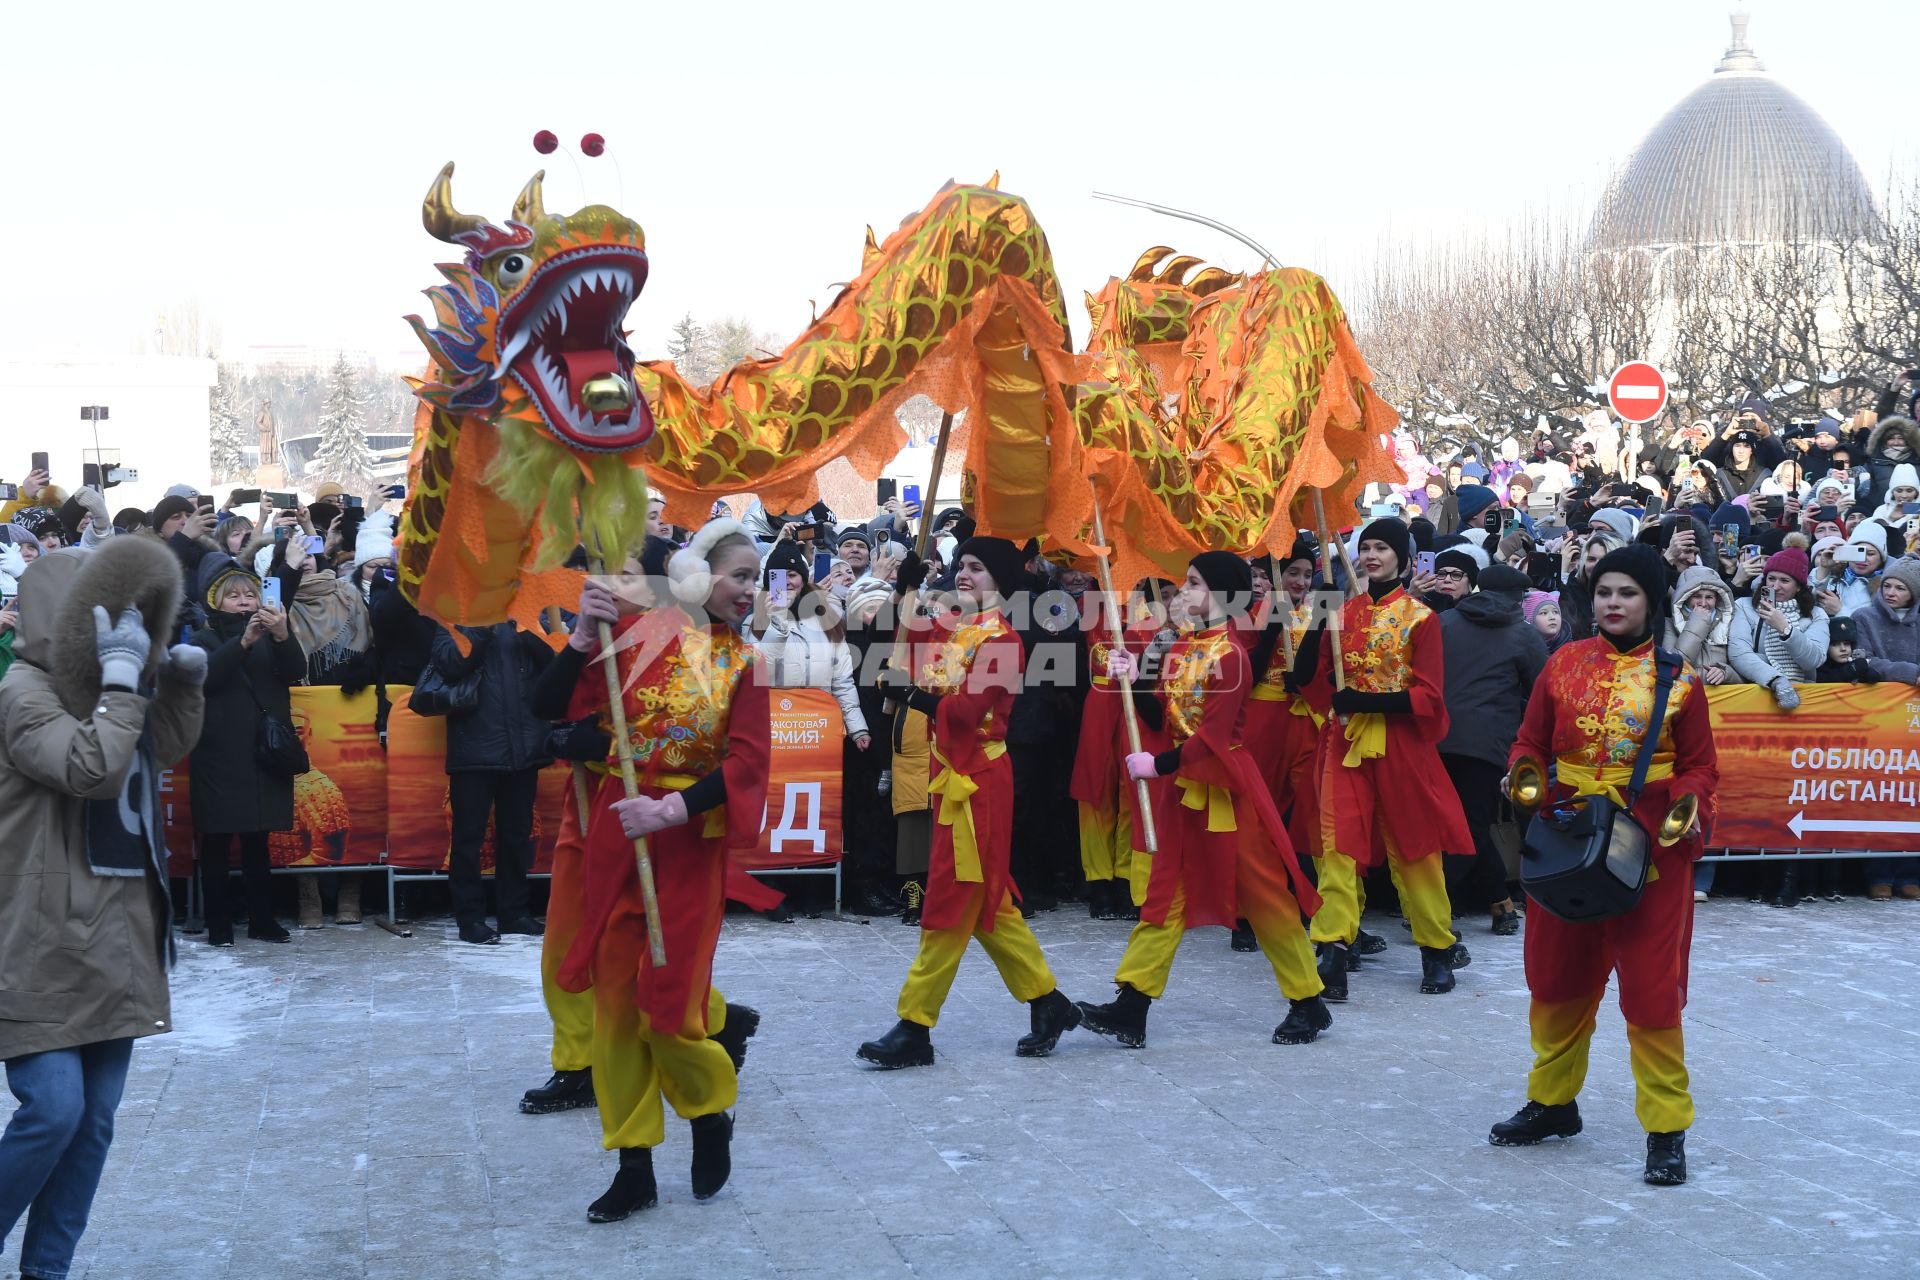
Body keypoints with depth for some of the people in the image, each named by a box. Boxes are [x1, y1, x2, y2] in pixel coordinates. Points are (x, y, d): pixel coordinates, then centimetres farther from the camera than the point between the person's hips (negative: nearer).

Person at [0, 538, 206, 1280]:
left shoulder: (106, 687, 12)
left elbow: (169, 749, 27)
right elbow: (93, 769, -27)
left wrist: (184, 681, 10)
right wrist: (121, 677, -23)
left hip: (117, 933, 8)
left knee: (95, 1118, 8)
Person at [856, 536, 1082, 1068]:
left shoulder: (1000, 639, -11)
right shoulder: (948, 630, 14)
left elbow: (968, 710, -20)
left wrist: (910, 694, -18)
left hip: (978, 781, -9)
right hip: (952, 774, 9)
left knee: (952, 901, -4)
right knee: (986, 902, 13)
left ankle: (914, 1028, -1)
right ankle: (1047, 1003, 23)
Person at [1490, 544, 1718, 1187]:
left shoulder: (1678, 678, -1)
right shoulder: (1564, 664, 4)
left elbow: (1699, 766, 1)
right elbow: (1531, 742, 8)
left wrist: (1691, 810, -18)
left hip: (1651, 844, -3)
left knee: (1651, 985, -2)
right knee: (1558, 976, 14)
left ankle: (1667, 1127, 9)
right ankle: (1552, 1101, 32)